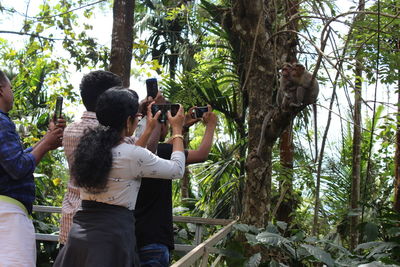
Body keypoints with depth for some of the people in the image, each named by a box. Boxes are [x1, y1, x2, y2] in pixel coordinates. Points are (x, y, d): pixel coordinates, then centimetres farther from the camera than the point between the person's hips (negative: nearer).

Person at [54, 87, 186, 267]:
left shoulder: (88, 147, 4)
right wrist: (177, 130, 15)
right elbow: (177, 170, 1)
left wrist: (149, 130, 30)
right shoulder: (134, 155, -14)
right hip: (113, 235, -6)